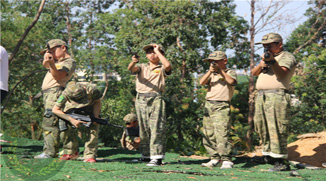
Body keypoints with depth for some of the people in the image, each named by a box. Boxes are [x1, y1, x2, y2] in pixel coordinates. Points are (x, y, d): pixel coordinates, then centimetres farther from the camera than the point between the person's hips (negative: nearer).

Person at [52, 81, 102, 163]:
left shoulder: (91, 90, -40)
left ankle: (90, 155, -15)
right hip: (72, 108, 0)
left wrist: (96, 116, -31)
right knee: (67, 126, -20)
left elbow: (97, 102, -17)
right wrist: (72, 120, -36)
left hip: (91, 107, 0)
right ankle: (71, 152, -3)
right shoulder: (66, 94, -39)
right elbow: (55, 110, -30)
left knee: (93, 127, -21)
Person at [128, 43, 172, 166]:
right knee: (143, 128, 7)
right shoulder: (142, 67, 18)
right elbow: (131, 69, -2)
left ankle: (157, 157, -14)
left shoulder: (162, 69, 10)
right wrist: (133, 62, -26)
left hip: (155, 99, -4)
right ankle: (146, 154, 15)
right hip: (141, 99, 4)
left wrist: (158, 50, -4)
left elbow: (168, 65, -14)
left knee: (156, 128, -11)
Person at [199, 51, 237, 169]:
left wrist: (220, 71, -9)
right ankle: (215, 159, 13)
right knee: (208, 135, 6)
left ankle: (227, 160, -14)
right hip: (209, 105, 6)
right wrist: (210, 71, -9)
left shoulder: (230, 72, 7)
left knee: (221, 135, -16)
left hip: (222, 107, -6)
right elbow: (202, 82, 3)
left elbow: (231, 81, -15)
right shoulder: (211, 74, 20)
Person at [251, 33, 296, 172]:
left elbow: (281, 73, -17)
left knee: (276, 129, -13)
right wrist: (261, 65, -1)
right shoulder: (267, 57, 27)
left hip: (277, 96, -9)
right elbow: (254, 73, 19)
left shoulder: (287, 57, 1)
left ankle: (281, 161, -14)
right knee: (261, 127, 10)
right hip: (261, 96, 9)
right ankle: (268, 152, 22)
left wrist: (272, 61, -33)